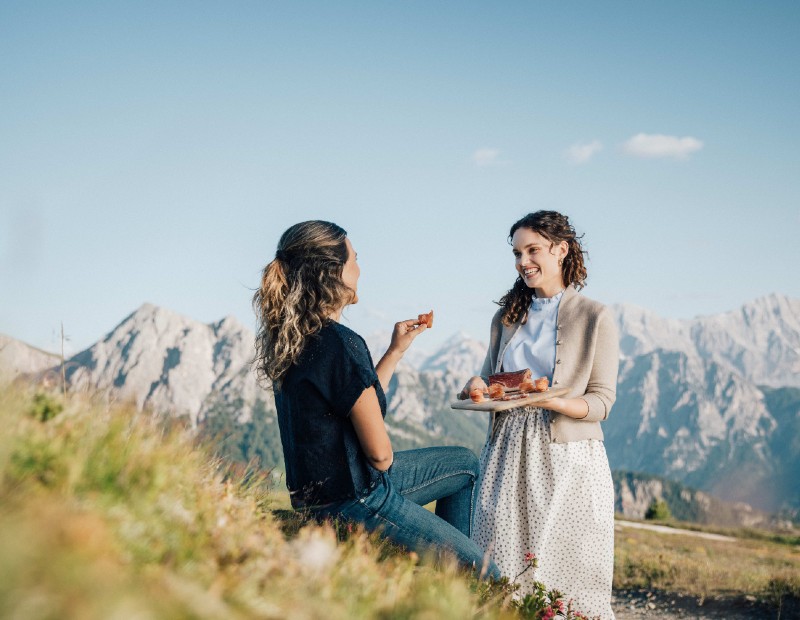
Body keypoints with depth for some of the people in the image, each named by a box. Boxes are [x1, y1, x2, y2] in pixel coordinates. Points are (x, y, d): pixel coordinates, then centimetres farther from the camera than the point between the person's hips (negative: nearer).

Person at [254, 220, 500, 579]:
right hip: (354, 502, -9)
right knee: (484, 575, 3)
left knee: (466, 465, 24)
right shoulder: (341, 344, -26)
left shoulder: (292, 338, 3)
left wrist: (396, 350, 13)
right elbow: (380, 453, -20)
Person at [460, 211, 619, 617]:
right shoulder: (507, 317, 13)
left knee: (565, 577, -3)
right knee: (499, 572, 1)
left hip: (568, 457, -4)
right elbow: (489, 378, 22)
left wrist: (552, 401, -22)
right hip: (509, 452, 4)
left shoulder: (595, 318, -1)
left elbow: (601, 402, -5)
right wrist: (478, 387, -2)